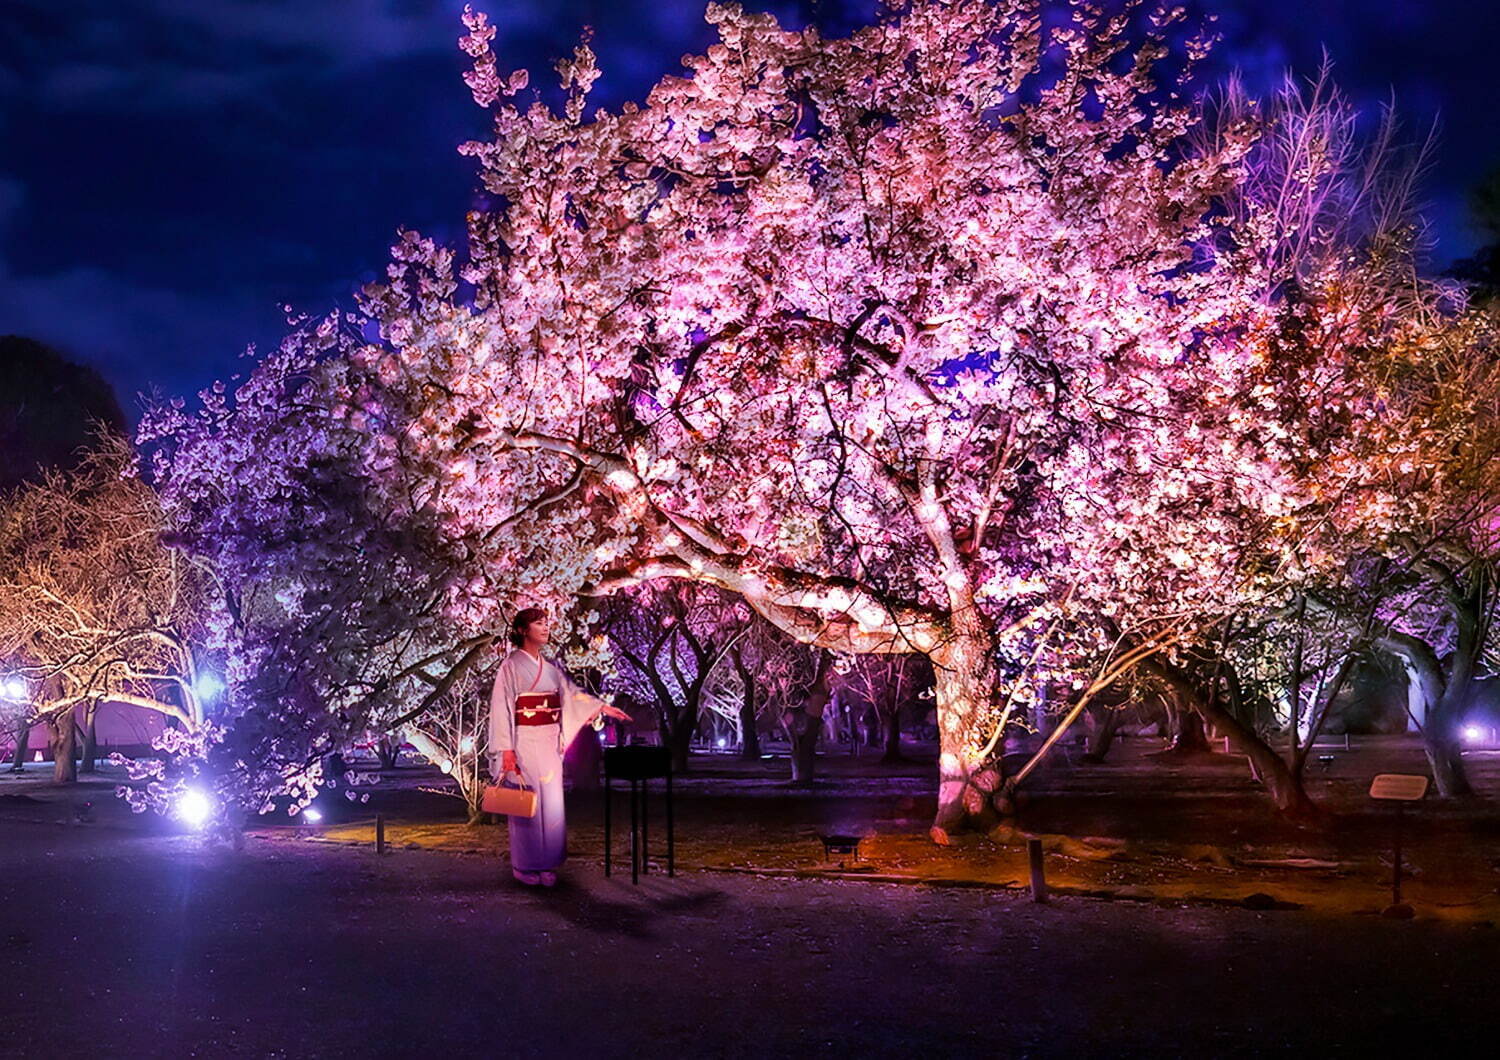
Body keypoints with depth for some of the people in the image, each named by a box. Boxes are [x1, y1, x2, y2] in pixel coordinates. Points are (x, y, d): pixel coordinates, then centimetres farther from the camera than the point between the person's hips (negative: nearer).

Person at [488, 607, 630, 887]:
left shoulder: (551, 667, 13)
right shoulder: (511, 667, -5)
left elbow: (573, 694, 14)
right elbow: (501, 708, -9)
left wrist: (603, 707, 2)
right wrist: (506, 749, -15)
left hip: (549, 744, 6)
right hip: (525, 743, -6)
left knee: (551, 803, 6)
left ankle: (545, 864, 14)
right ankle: (523, 865, 11)